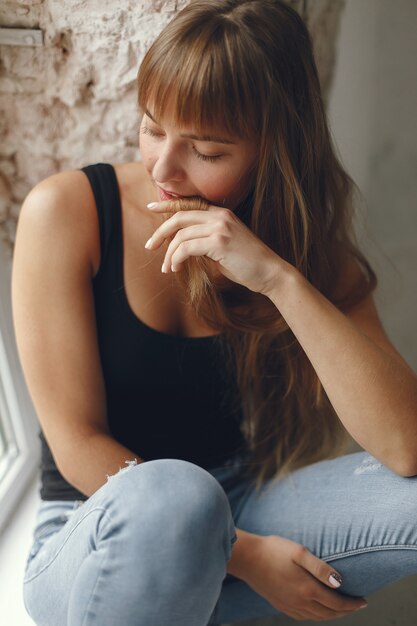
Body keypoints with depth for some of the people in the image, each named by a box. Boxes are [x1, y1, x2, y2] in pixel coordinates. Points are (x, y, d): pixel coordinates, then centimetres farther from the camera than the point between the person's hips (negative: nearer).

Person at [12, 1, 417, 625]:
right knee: (173, 494, -37)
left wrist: (281, 279, -28)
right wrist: (244, 554, -18)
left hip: (227, 519, 3)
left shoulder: (306, 242, -5)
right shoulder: (66, 211, -13)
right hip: (98, 544, -3)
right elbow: (78, 445, -13)